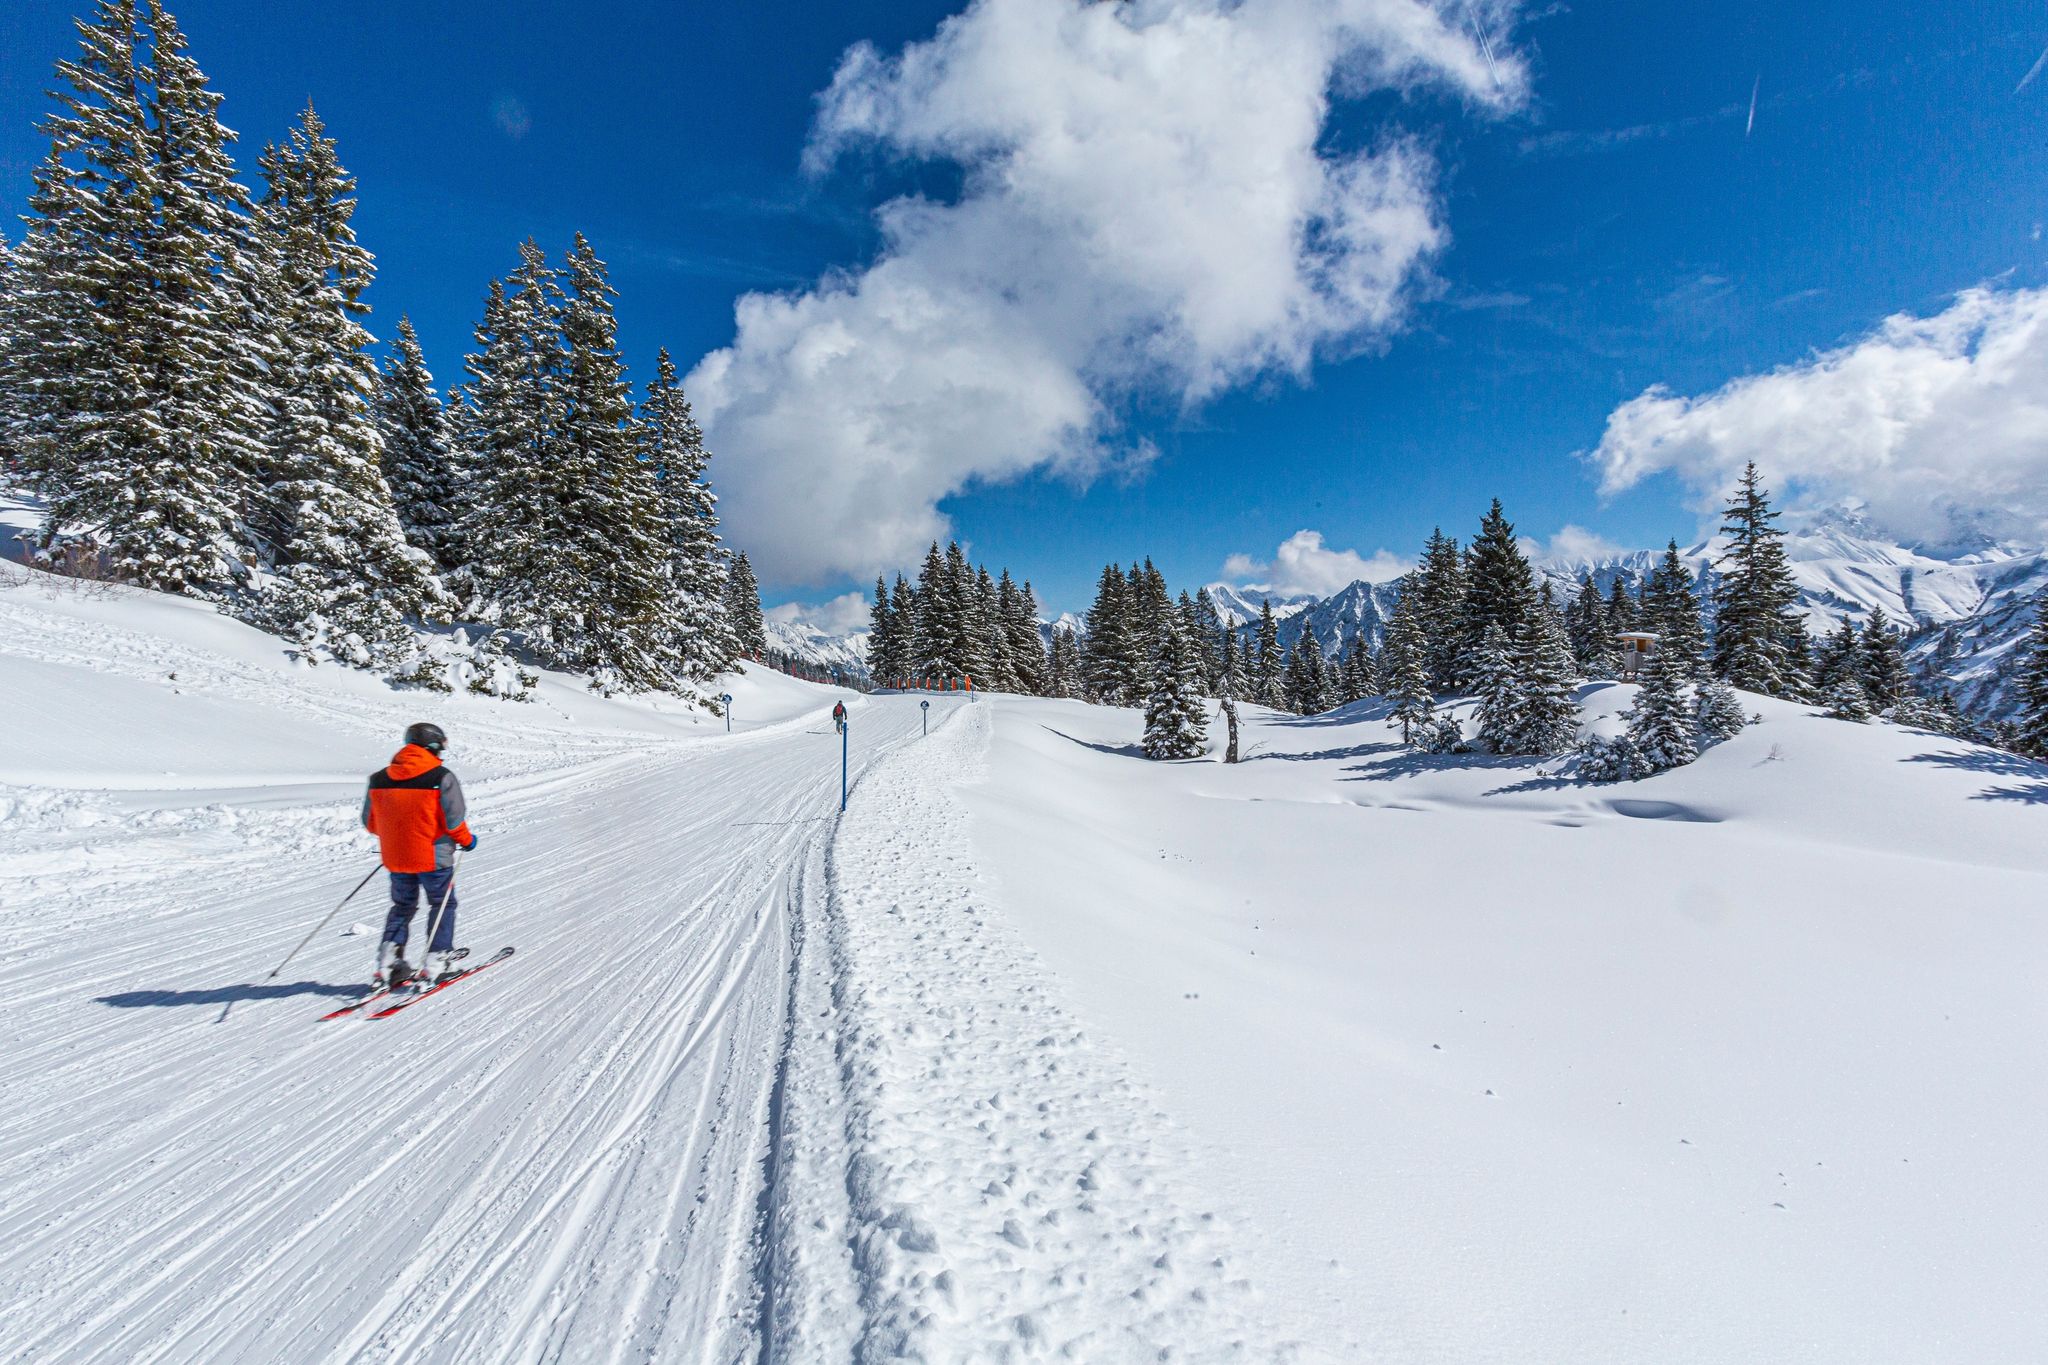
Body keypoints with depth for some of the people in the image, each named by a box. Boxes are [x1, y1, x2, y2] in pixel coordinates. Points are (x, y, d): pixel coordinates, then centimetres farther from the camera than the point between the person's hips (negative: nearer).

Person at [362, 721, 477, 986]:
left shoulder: (379, 778, 1)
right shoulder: (442, 778, -16)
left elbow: (369, 821, 8)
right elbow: (454, 820, -16)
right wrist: (467, 840, 2)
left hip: (394, 858, 5)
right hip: (434, 856, -5)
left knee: (402, 906, 21)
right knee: (442, 905, 13)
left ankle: (388, 963, 14)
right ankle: (436, 962, 10)